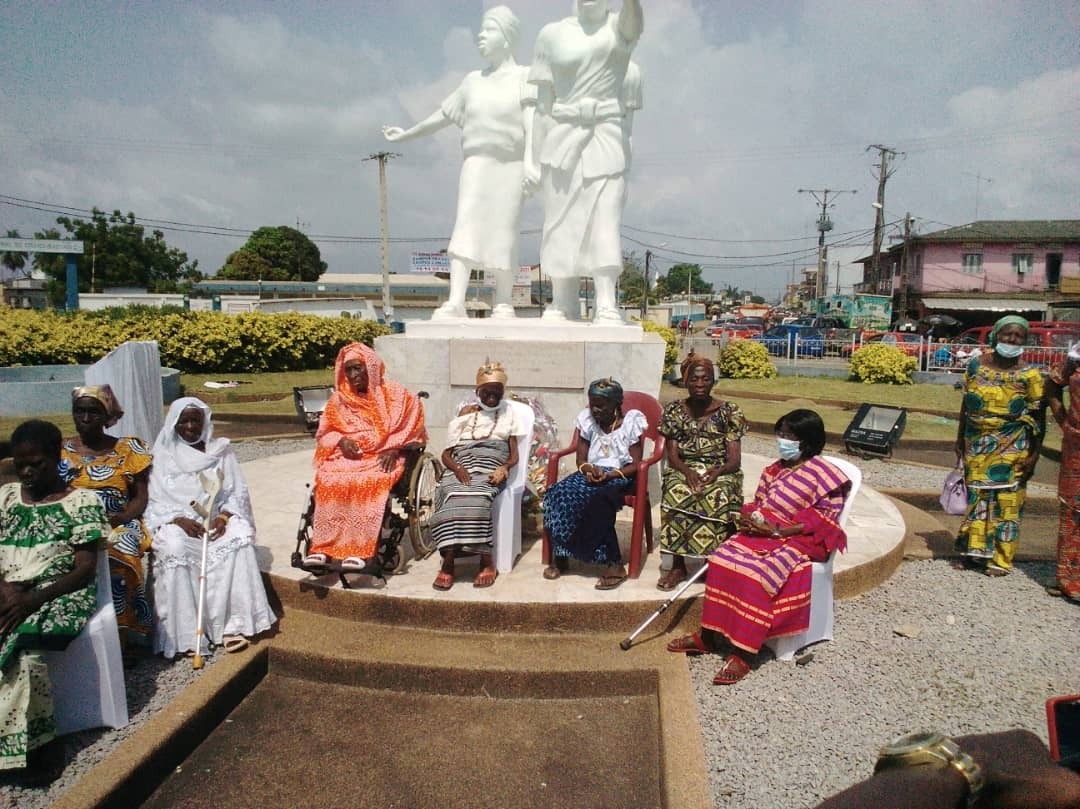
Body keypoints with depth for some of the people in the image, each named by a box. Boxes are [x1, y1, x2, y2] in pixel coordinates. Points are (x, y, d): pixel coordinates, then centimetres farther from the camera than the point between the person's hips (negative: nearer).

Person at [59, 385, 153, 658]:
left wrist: (118, 518, -13)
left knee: (116, 560, -34)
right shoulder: (61, 451, 11)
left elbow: (141, 497, 6)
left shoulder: (128, 449, 7)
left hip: (120, 526, -1)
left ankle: (119, 639, -22)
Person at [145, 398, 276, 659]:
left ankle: (233, 624, -29)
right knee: (174, 549, -34)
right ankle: (183, 635, -30)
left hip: (217, 521, 1)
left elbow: (237, 493, 7)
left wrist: (224, 516, -13)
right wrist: (180, 520, -17)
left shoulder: (221, 450, 11)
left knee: (238, 539, -30)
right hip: (177, 522, -1)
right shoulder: (164, 455, 7)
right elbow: (156, 500, 1)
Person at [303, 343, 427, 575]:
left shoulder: (394, 395, 7)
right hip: (346, 455, 3)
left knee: (371, 481, -36)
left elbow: (411, 428, 6)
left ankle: (361, 550, -39)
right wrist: (341, 440, -5)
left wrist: (394, 450, -9)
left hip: (383, 457, -3)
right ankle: (321, 548, -32)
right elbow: (324, 433, 17)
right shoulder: (338, 399, 16)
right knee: (327, 479, -30)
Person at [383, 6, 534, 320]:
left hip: (510, 166, -3)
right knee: (466, 227, -12)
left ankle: (503, 306, 3)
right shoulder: (473, 81, 16)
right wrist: (407, 134, 31)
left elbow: (532, 126, -8)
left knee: (503, 234, -4)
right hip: (476, 163, 3)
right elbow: (442, 115, 24)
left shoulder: (524, 77, 3)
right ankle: (455, 303, -21)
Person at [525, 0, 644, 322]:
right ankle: (562, 305, 7)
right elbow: (543, 100, 8)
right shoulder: (553, 34, 9)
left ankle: (607, 307, -17)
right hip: (563, 139, 2)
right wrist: (534, 158, 3)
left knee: (605, 222, -12)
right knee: (561, 224, 0)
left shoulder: (620, 26, 5)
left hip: (607, 138, -1)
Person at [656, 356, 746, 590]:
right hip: (684, 470, 1)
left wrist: (717, 472, -24)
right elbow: (672, 454, 1)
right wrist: (687, 471, -20)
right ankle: (678, 566, -23)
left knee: (719, 498, -35)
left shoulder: (729, 412, 0)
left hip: (720, 473, -1)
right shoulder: (674, 411, 5)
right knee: (676, 494, -33)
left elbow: (735, 459, -4)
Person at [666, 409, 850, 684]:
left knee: (756, 575, -32)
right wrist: (748, 517, -3)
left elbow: (824, 517, -11)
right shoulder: (775, 469, 18)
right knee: (722, 561, -20)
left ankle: (741, 653, -28)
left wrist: (777, 530, -18)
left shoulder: (823, 474, -4)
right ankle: (708, 634, -14)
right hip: (761, 532, 7)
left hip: (797, 539, -7)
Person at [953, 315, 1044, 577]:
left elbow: (1037, 416, -4)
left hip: (1010, 446, -3)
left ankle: (1000, 559, 8)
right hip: (977, 442, 3)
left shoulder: (1029, 374, -6)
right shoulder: (977, 365, 3)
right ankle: (974, 550, 19)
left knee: (1005, 499, -1)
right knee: (976, 494, 8)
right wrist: (960, 439, 12)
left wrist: (1034, 454, -8)